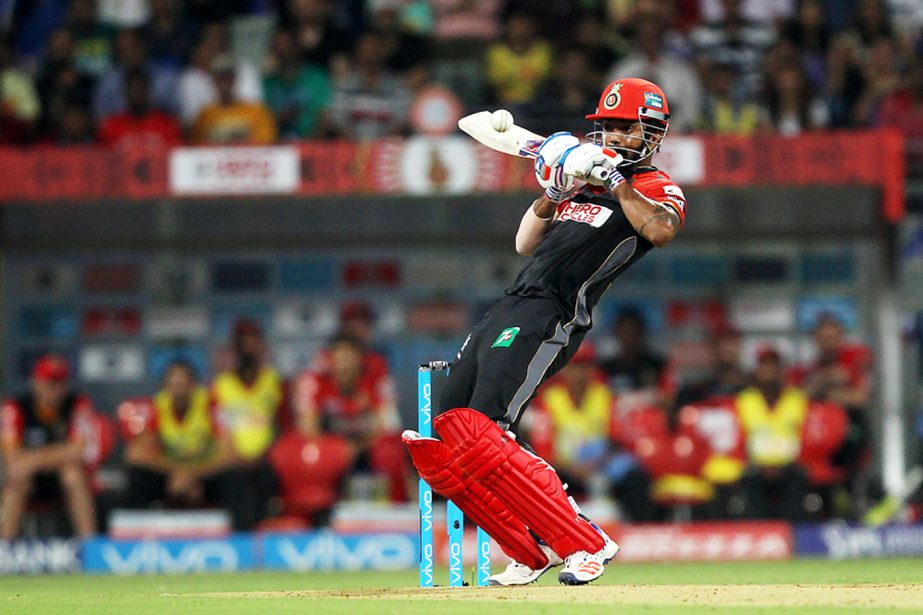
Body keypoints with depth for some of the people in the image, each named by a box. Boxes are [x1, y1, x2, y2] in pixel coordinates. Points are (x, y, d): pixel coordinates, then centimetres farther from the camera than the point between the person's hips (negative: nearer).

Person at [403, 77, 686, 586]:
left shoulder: (654, 187, 3)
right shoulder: (584, 183, 26)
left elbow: (659, 229, -21)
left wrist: (614, 179, -15)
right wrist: (553, 192, 7)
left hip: (549, 316, -9)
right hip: (511, 310, 9)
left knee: (481, 439, -23)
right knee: (438, 446, 3)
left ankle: (585, 544, -19)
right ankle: (535, 552, 8)